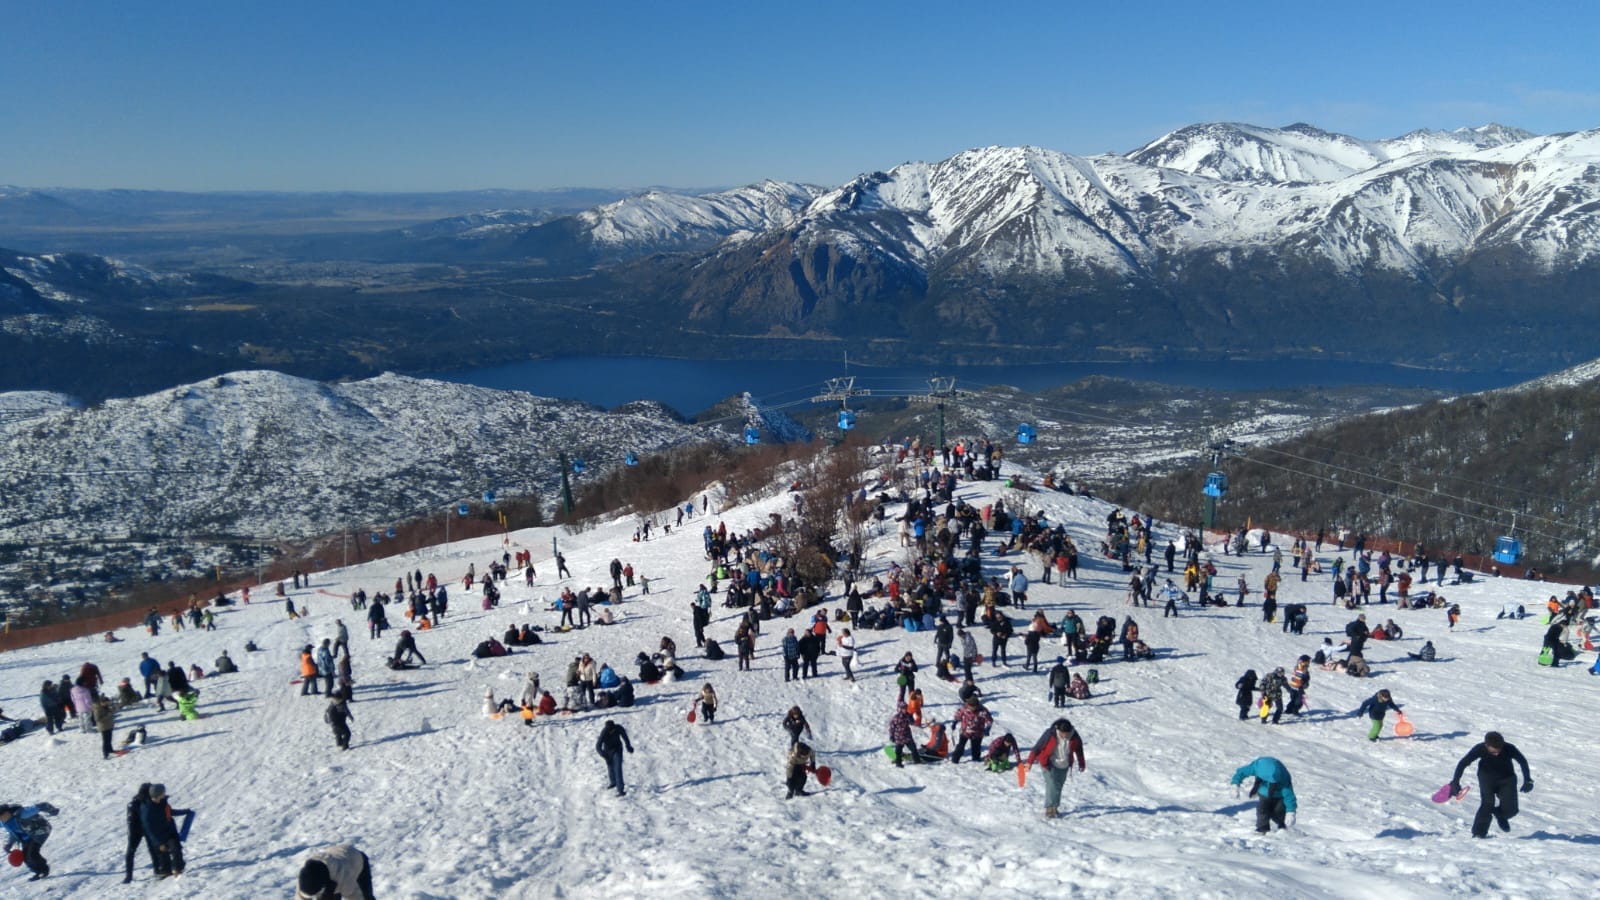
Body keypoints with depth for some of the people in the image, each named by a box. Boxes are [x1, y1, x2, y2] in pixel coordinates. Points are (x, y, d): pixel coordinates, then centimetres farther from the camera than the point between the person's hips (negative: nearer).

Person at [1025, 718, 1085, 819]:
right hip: (1049, 765, -4)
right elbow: (1037, 747, -18)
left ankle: (1054, 807, 24)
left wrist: (1081, 764, 15)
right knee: (1052, 786, -14)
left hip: (1064, 766, 4)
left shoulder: (1074, 737, -14)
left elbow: (1079, 749, 5)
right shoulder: (1050, 734, -25)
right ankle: (1049, 809, -10)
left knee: (1058, 786, 11)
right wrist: (1030, 762, -16)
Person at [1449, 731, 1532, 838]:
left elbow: (1523, 761, -5)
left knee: (1510, 810, -11)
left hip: (1506, 778, 1)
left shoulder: (1509, 749, -26)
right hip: (1487, 778, -1)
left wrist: (1527, 780, -3)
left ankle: (1499, 814, 25)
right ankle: (1478, 833, -9)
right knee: (1487, 805, -21)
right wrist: (1455, 782, -20)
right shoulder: (1480, 749, -27)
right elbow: (1463, 763, -17)